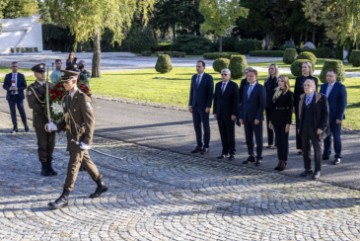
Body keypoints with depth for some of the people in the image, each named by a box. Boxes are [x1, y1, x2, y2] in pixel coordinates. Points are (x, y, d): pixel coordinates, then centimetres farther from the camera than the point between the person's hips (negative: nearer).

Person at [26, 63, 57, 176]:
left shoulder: (49, 86, 11)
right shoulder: (31, 88, -5)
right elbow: (32, 104, -15)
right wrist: (44, 111, -22)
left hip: (51, 119, 4)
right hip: (40, 120, -4)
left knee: (51, 144, 7)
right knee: (42, 145, 1)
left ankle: (49, 166, 17)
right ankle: (44, 168, 10)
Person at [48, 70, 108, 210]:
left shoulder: (83, 98, -18)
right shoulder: (66, 99, 8)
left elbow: (90, 121, -20)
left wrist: (87, 142, -23)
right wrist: (56, 127, -4)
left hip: (80, 139, -8)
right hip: (72, 138, 8)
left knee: (73, 166, -7)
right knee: (86, 162, 18)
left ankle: (64, 198, -4)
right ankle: (101, 185, 33)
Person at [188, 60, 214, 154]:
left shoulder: (209, 78, -10)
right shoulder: (194, 77, 9)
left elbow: (211, 93, -12)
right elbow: (192, 91, 13)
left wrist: (208, 106, -16)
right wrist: (190, 104, 8)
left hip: (204, 106, -6)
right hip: (195, 106, 6)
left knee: (205, 126, 2)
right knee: (197, 126, 9)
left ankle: (206, 147, 9)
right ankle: (199, 146, 17)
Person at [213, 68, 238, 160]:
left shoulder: (233, 85, -7)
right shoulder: (218, 85, 10)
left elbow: (236, 100, -10)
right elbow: (215, 99, 12)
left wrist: (234, 114, -14)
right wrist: (215, 112, 7)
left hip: (229, 114, -5)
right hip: (220, 113, 5)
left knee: (230, 134, 2)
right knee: (223, 134, 7)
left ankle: (232, 153, 10)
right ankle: (225, 152, 14)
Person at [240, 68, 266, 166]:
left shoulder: (260, 88, -6)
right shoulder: (246, 88, 13)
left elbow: (263, 104, -11)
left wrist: (258, 117, -16)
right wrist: (241, 116, 8)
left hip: (256, 118, -6)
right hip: (246, 118, 6)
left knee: (258, 138, 2)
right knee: (248, 138, 9)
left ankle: (259, 157, 9)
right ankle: (251, 156, 18)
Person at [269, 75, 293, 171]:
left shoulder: (289, 94, -6)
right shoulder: (276, 92, 11)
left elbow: (290, 109, -10)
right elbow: (273, 107, 12)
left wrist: (288, 123, -15)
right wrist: (271, 120, 10)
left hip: (284, 120, -6)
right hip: (276, 119, 6)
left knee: (284, 140, 1)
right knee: (278, 141, 8)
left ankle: (284, 161, 7)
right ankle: (280, 161, 15)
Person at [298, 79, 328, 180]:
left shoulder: (321, 98, -7)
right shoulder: (302, 98, 8)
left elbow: (326, 114, -9)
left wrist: (322, 128, -14)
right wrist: (299, 127, 7)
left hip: (316, 129, -4)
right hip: (304, 129, 5)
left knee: (317, 150, 6)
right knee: (305, 150, 9)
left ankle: (317, 171, 16)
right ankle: (307, 169, 21)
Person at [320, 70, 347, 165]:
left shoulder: (340, 87, -9)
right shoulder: (323, 86, 8)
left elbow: (343, 103, -11)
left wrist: (339, 117, -15)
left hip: (335, 117, -5)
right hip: (324, 116, 5)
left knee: (336, 137, 3)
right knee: (326, 136, 10)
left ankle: (338, 157, 11)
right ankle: (326, 154, 21)